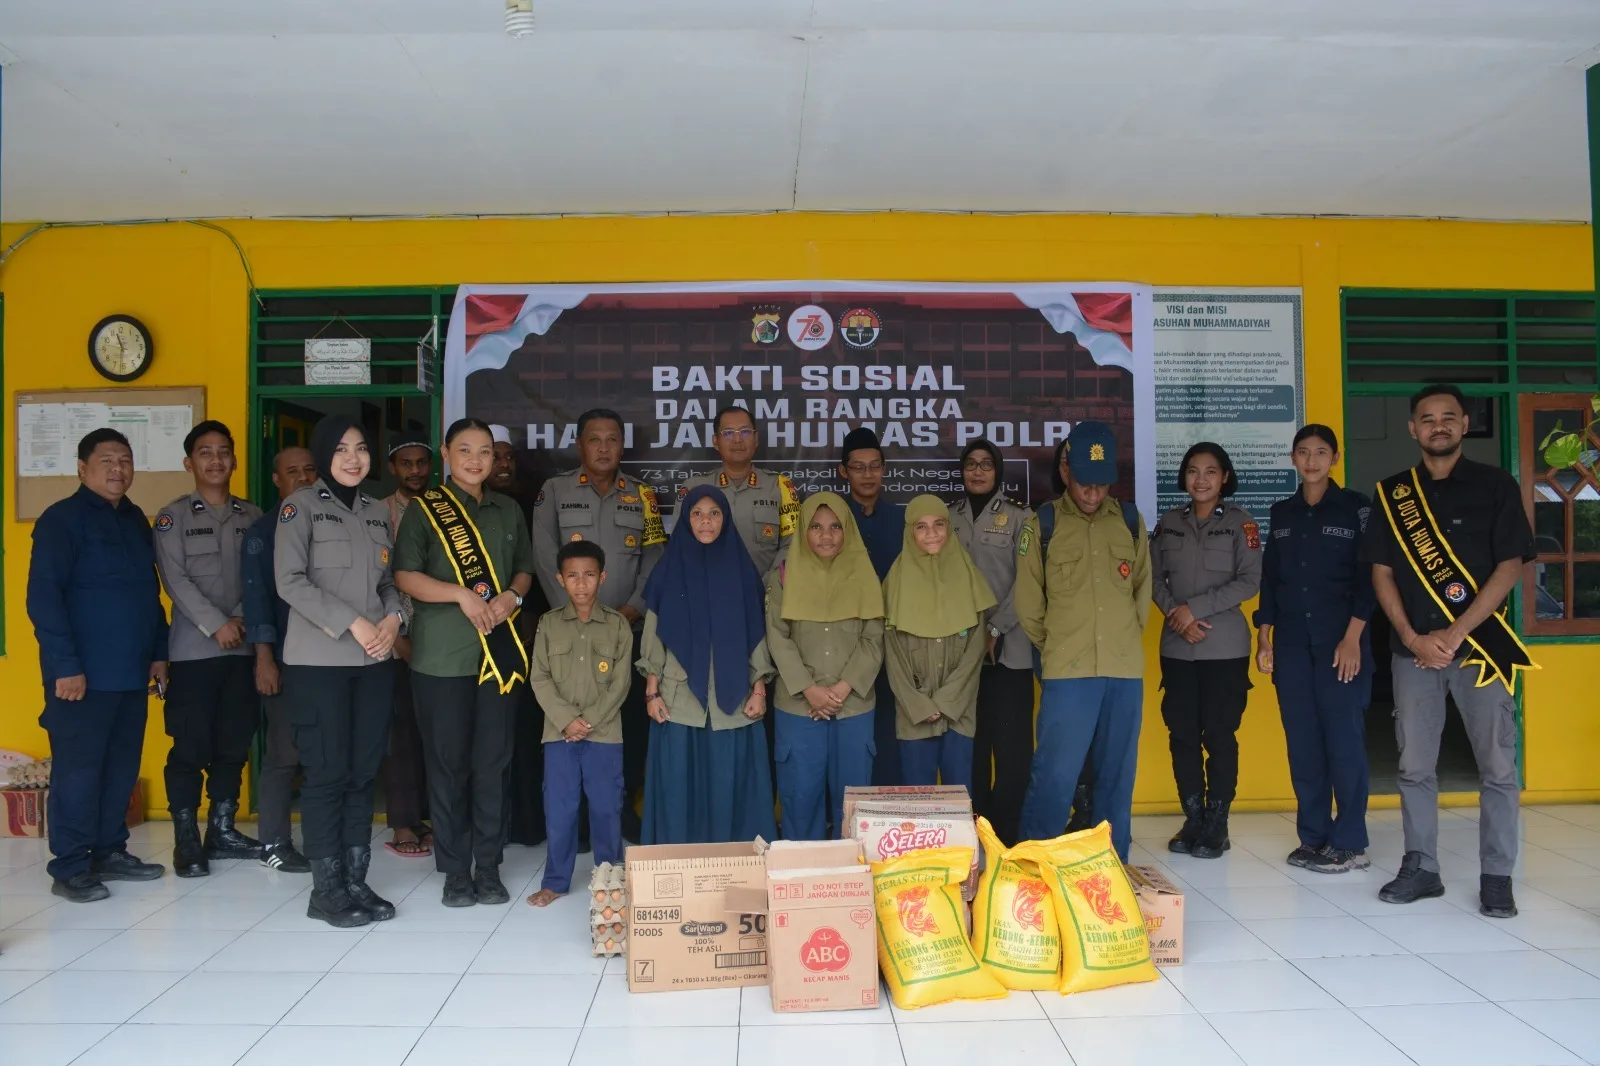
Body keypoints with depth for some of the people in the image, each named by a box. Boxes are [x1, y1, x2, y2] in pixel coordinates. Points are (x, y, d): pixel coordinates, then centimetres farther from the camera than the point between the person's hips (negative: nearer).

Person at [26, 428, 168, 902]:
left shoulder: (136, 520, 15)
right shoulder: (61, 519, -7)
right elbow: (42, 598, -13)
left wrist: (159, 653, 15)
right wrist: (65, 666, -18)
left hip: (131, 672, 7)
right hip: (83, 673, -7)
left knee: (122, 767, 11)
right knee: (77, 769, 0)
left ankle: (109, 852, 23)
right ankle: (69, 868, 9)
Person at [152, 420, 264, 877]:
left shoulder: (253, 516, 11)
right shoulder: (173, 517, 2)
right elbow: (176, 580, -7)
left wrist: (240, 620, -9)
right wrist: (216, 624, -14)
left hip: (243, 648, 3)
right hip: (194, 649, -3)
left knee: (234, 744, 8)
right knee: (190, 746, -1)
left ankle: (222, 830, 19)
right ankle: (185, 839, 8)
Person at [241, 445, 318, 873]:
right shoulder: (264, 530, 1)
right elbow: (256, 595, -6)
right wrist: (264, 657, -14)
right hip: (286, 657, -4)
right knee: (284, 754, 0)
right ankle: (274, 844, 10)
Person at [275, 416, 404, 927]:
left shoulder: (378, 512, 15)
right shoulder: (300, 506, -2)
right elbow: (290, 581, -11)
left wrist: (392, 617, -5)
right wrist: (354, 623, -15)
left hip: (374, 662, 5)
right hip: (318, 661, -5)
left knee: (363, 773, 7)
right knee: (327, 773, -1)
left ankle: (356, 881, 16)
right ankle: (326, 889, 10)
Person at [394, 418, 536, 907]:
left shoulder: (508, 510, 14)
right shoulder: (424, 509, 1)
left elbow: (524, 569, 17)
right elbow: (404, 575, -6)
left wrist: (512, 597, -4)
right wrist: (461, 594, -17)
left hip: (500, 652, 3)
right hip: (441, 656, -3)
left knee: (493, 762, 6)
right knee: (448, 764, 3)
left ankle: (489, 867, 16)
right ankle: (455, 870, 14)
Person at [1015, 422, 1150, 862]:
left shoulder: (1130, 522, 8)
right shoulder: (1042, 524, 0)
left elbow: (1143, 589, 17)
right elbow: (1027, 602, 5)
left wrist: (1125, 641, 14)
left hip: (1125, 671, 3)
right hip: (1067, 672, -3)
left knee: (1116, 775, 10)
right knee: (1055, 774, -5)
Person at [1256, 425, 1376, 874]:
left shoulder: (1355, 507, 1)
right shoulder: (1282, 513, 13)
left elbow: (1367, 578, -4)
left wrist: (1352, 638, -12)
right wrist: (1264, 637, 8)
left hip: (1340, 642, -4)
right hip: (1291, 643, 4)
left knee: (1343, 739, -4)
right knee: (1302, 742, 5)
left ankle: (1350, 844, 5)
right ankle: (1313, 837, 13)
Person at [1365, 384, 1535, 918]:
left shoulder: (1495, 486, 2)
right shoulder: (1392, 494, 8)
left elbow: (1510, 566, -5)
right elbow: (1382, 572, 6)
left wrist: (1455, 634, -13)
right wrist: (1412, 637, -7)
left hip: (1480, 646, -2)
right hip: (1414, 649, 2)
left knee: (1497, 767, 1)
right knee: (1415, 766, 6)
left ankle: (1497, 877, 11)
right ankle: (1420, 868, 17)